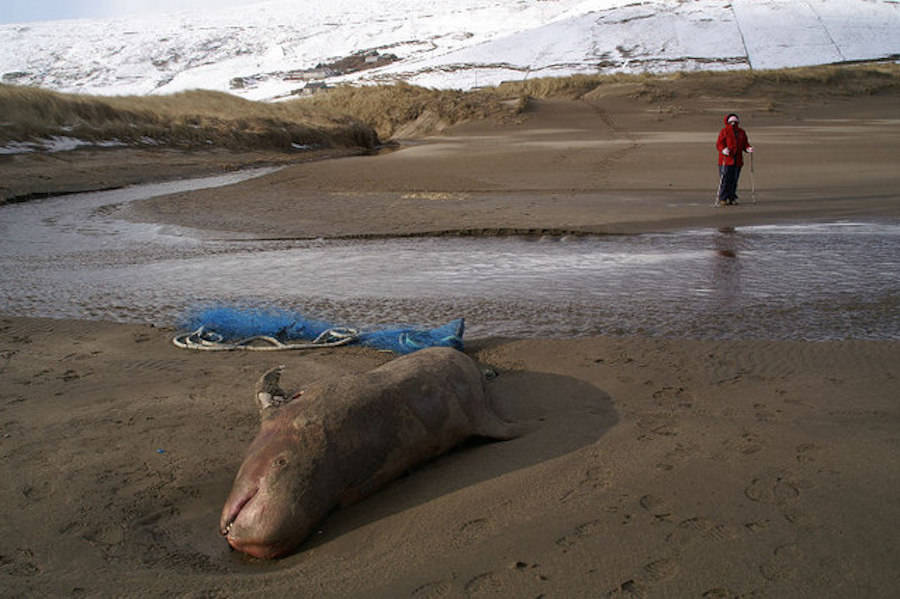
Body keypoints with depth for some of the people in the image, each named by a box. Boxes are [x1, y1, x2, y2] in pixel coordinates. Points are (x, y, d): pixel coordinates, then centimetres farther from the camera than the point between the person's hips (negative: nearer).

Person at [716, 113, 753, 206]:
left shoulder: (742, 132, 15)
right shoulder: (724, 131, -1)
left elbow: (745, 144, 18)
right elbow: (719, 144, -7)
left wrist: (748, 148, -4)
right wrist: (723, 150, -26)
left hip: (737, 160, 5)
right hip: (726, 160, -5)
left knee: (734, 180, 9)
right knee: (724, 180, -9)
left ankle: (731, 198, 18)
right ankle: (721, 199, -3)